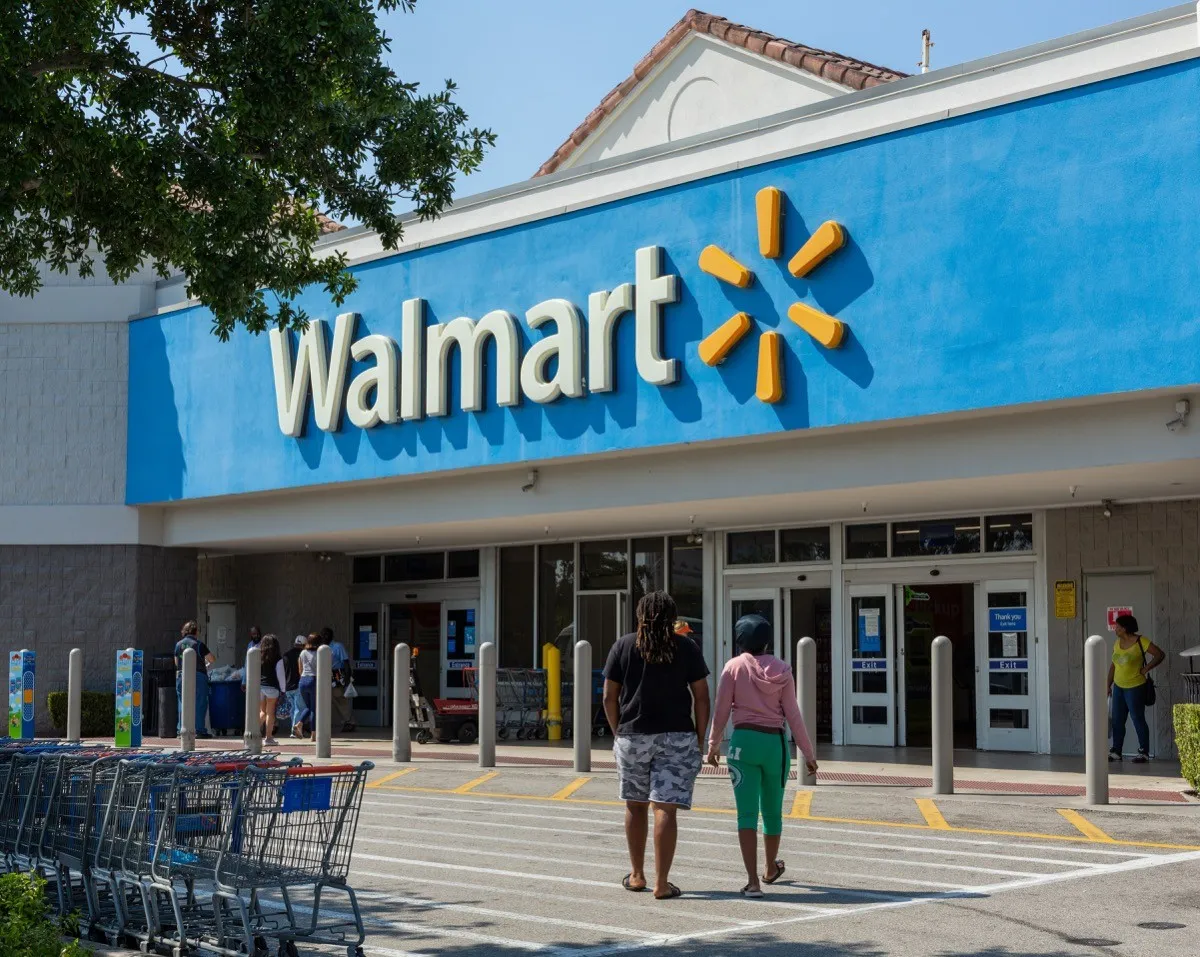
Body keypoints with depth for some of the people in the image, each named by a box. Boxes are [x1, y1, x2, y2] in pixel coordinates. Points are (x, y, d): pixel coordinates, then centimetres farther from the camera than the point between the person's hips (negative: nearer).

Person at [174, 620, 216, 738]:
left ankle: (181, 730, 10)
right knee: (200, 704, 0)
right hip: (198, 676, -4)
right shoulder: (199, 644, -7)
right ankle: (199, 730, -3)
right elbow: (212, 659, -5)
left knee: (182, 704, 10)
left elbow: (176, 663, 16)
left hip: (181, 676, 4)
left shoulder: (178, 644, 7)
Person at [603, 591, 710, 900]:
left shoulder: (623, 646, 3)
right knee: (665, 808, -4)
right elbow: (701, 696, 0)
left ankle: (636, 875, 26)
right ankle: (662, 883, -7)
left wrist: (617, 733, 13)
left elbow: (609, 697, 2)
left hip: (632, 735, 1)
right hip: (676, 736, -1)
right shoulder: (686, 647, 2)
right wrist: (699, 738, 6)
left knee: (635, 805, 16)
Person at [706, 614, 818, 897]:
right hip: (775, 742, 2)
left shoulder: (734, 667, -4)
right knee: (772, 810, 19)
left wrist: (713, 745, 8)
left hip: (744, 741, -2)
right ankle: (770, 869, 39)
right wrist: (808, 752, 5)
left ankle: (753, 881, -12)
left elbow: (721, 711, -3)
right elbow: (792, 715, 0)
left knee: (747, 812, -3)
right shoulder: (782, 670, 1)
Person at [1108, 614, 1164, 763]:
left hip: (1135, 687, -7)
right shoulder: (1117, 643, 8)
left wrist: (1146, 669, -14)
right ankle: (1116, 752, 15)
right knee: (1117, 721, 8)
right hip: (1118, 687, 7)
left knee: (1138, 719, -2)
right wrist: (1108, 685, 12)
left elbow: (1159, 655, -12)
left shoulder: (1141, 642, -12)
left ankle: (1144, 752, 6)